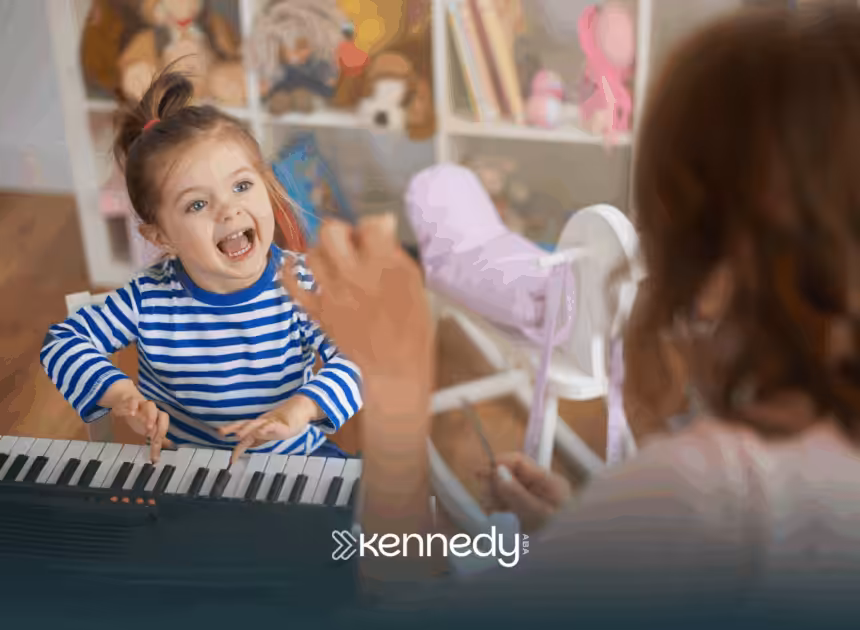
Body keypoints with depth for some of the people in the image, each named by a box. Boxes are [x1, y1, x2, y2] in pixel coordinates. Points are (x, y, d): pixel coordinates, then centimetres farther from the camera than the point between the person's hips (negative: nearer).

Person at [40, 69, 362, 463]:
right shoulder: (148, 300, -10)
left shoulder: (302, 286, -12)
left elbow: (357, 359, -18)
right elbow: (62, 341, -2)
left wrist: (300, 408, -37)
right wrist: (118, 393, -21)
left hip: (292, 458, 2)